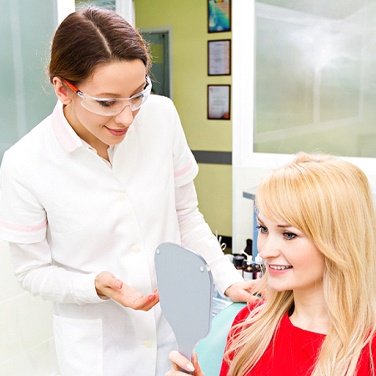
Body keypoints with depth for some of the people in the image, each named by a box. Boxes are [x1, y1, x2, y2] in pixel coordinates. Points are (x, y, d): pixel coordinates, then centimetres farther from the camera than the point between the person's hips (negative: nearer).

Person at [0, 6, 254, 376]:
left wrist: (227, 279, -9)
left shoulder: (162, 117, -12)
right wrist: (96, 286, -24)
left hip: (176, 326, 3)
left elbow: (186, 215, 0)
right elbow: (32, 270, -7)